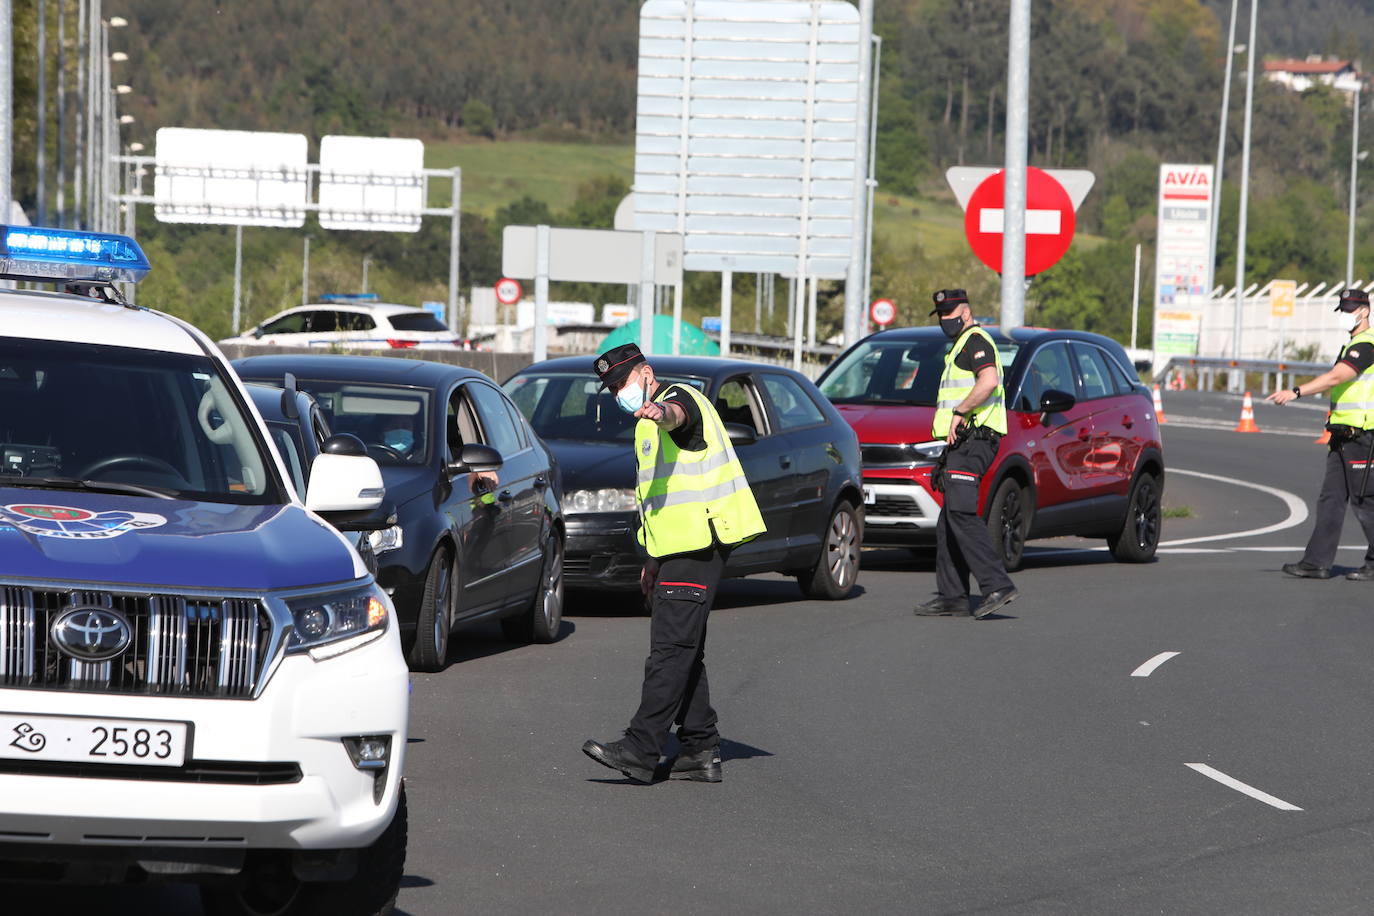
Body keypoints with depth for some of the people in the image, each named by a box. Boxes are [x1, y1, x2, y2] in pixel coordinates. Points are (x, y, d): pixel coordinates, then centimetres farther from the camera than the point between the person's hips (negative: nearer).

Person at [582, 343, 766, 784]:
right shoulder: (650, 427, 23)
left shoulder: (680, 398, -9)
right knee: (684, 652, 11)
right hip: (680, 548, 11)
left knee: (671, 647, -14)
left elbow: (679, 413, -36)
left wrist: (661, 412, -60)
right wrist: (654, 560, 29)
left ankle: (641, 749, -20)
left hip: (699, 544, -11)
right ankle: (701, 751, 15)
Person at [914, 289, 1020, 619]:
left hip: (971, 441, -11)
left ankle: (998, 585, -27)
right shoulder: (960, 347, 27)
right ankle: (953, 598, 12)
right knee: (947, 524, 10)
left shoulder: (975, 341, -6)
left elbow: (989, 381, -25)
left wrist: (958, 413, -21)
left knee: (961, 513, -21)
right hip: (963, 443, 11)